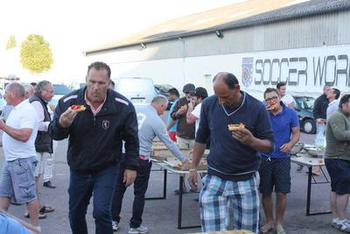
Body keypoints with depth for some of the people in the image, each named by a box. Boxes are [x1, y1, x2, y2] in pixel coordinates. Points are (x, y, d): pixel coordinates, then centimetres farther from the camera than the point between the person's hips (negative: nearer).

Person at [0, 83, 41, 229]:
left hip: (22, 160, -10)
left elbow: (24, 136, -28)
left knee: (28, 196, -1)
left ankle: (34, 227, 10)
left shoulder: (27, 110, -17)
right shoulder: (15, 110, 13)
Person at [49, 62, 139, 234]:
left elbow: (131, 139, -3)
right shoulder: (68, 101, -13)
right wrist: (62, 124, -30)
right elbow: (54, 134, -7)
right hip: (78, 169, 3)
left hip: (106, 169, -3)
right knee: (75, 214, 16)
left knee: (102, 212, -13)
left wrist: (131, 166, -5)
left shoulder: (123, 106, -15)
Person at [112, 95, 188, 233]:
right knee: (139, 193, 8)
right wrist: (184, 160, 7)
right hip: (140, 159, -4)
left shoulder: (135, 110, 4)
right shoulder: (157, 121, -8)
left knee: (119, 189, 15)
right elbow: (169, 143, -3)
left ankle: (114, 221, 23)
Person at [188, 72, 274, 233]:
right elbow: (201, 139, 11)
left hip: (245, 181, -1)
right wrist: (193, 168, 11)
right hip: (215, 179, 1)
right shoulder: (209, 104, -2)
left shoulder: (257, 108, -9)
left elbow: (269, 145, -5)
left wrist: (252, 141, -26)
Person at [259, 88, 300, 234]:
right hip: (264, 158, 1)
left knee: (281, 193, 0)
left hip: (282, 158, -1)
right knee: (265, 193, 8)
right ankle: (269, 222, 27)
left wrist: (290, 144, -19)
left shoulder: (290, 113, -2)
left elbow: (296, 133, 3)